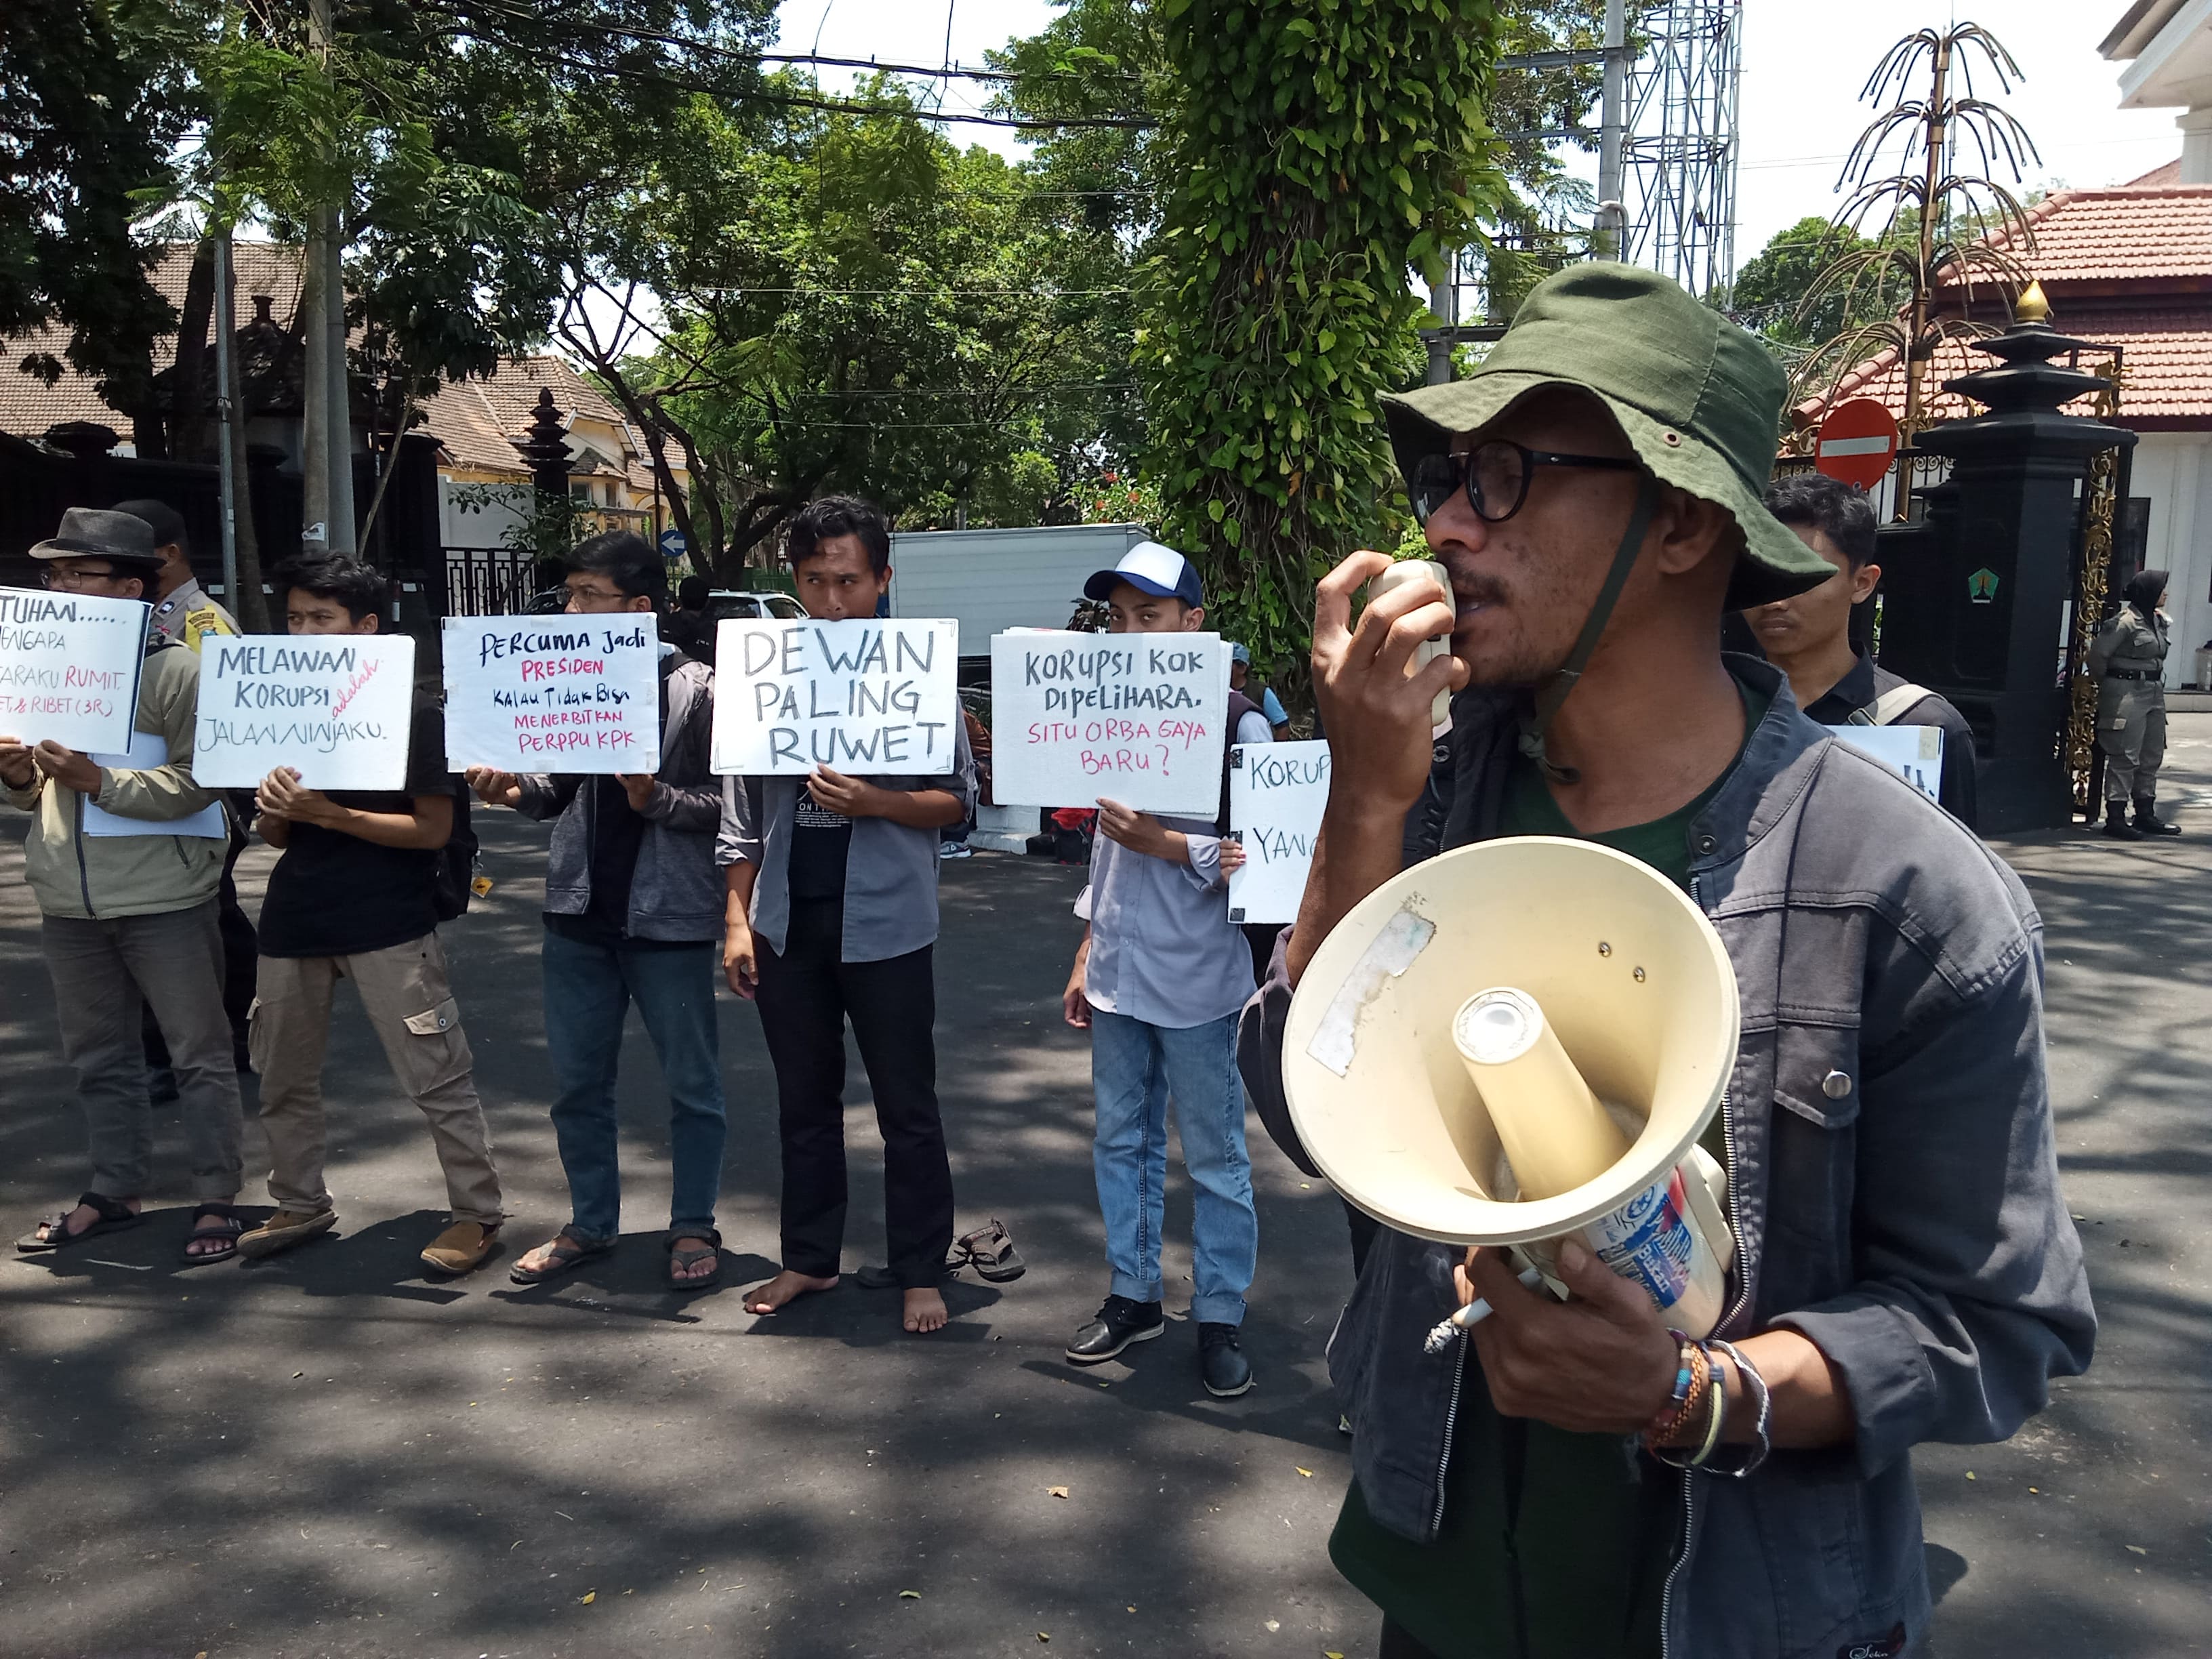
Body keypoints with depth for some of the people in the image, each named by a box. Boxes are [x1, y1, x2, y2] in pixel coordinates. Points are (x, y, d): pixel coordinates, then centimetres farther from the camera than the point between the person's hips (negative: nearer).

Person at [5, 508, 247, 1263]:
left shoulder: (174, 668, -10)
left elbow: (196, 782, -16)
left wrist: (97, 781, -24)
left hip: (162, 898, -7)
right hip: (68, 903, 7)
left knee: (199, 1052, 3)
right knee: (97, 1056, 16)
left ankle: (217, 1199, 12)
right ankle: (114, 1191, 30)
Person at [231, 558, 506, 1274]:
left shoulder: (414, 712, -6)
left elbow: (433, 830, -12)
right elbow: (277, 834, 16)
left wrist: (330, 814, -20)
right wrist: (276, 811, -8)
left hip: (387, 924, -7)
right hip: (295, 917, 7)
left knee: (437, 1079, -5)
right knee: (282, 1079, 16)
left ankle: (477, 1213, 6)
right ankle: (301, 1205, 33)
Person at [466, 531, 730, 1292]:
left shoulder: (696, 689, -9)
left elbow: (728, 802, -11)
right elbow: (560, 793, 14)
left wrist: (655, 799, -25)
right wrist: (514, 788, -6)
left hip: (668, 916, -5)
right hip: (579, 913, 6)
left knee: (692, 1084, 7)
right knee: (577, 1081, 14)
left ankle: (693, 1228, 22)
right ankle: (591, 1223, 29)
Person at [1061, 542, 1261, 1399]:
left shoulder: (1231, 719, -10)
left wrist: (1163, 843, -21)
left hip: (1196, 982, -6)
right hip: (1119, 974, 7)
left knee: (1214, 1156, 4)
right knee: (1121, 1141, 14)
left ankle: (1220, 1318, 16)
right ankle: (1133, 1294, 28)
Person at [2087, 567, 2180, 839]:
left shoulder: (2160, 621, 12)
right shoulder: (2124, 621, -15)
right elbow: (2098, 653, -14)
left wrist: (2155, 682, 14)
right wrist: (2106, 683, -1)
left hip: (2154, 691, 9)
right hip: (2127, 692, -9)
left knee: (2152, 757, 14)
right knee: (2125, 757, -8)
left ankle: (2145, 815, 24)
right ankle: (2115, 818, -4)